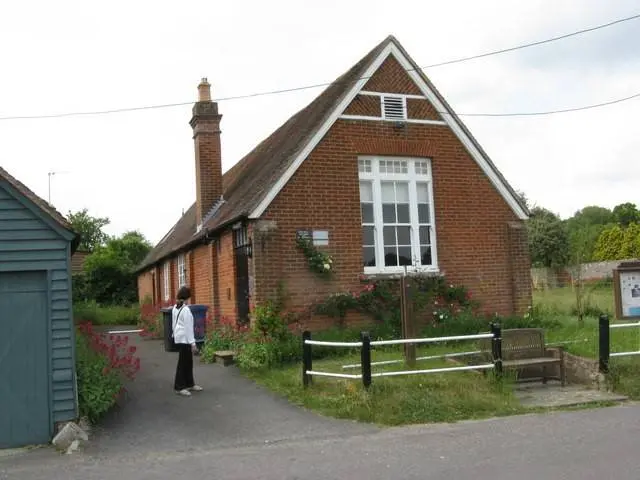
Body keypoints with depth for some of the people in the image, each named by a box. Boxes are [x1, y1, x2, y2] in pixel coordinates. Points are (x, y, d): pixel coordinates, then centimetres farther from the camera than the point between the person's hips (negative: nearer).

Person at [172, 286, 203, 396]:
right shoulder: (186, 309, -18)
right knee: (183, 363, -1)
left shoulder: (175, 308, 9)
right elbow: (188, 328, -18)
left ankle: (189, 384, 26)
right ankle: (179, 387, 5)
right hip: (184, 339, -9)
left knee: (188, 362, 16)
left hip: (179, 338, 9)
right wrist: (192, 343, -16)